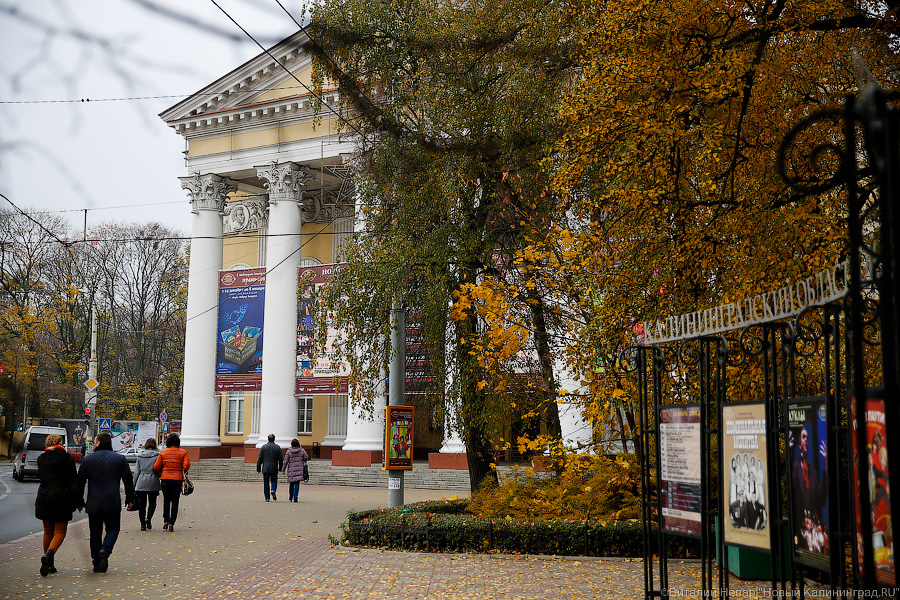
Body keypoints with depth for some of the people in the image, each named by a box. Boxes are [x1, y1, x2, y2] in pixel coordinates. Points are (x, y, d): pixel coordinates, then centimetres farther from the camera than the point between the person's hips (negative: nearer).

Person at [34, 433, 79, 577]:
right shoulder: (67, 458, -7)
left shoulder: (41, 459, 1)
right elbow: (73, 481, -6)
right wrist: (78, 500, 1)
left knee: (48, 531, 14)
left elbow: (41, 476, 15)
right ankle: (49, 553, -24)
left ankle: (49, 565, 18)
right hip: (62, 499, -3)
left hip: (44, 499, 3)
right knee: (60, 531, 4)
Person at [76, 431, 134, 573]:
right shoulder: (120, 459, 3)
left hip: (93, 503, 1)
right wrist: (130, 499, 13)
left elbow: (80, 481, 6)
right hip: (113, 503, -1)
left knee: (95, 533, 9)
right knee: (113, 529, 9)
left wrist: (79, 501, 15)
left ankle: (97, 564, 8)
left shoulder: (88, 459, 3)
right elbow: (128, 480, 5)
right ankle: (105, 550, -19)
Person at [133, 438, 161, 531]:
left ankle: (143, 524, 6)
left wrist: (134, 485, 12)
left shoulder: (140, 456, 6)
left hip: (141, 482, 2)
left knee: (142, 504, 8)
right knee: (152, 503, 11)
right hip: (153, 482, -2)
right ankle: (148, 519, -11)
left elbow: (136, 471, 8)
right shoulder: (157, 455, -3)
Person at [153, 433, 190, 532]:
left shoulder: (163, 452, 4)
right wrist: (182, 474, 8)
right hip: (177, 479, -1)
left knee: (166, 500, 17)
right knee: (175, 502, 4)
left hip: (165, 479, 1)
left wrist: (159, 474, 20)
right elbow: (186, 465, -11)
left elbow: (156, 467, 0)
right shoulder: (183, 452, 0)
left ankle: (165, 521, 9)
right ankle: (171, 524, -1)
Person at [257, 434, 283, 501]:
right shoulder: (278, 447, -1)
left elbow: (260, 459, 0)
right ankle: (273, 491, -13)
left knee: (266, 483, 6)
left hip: (265, 469, 0)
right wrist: (280, 468, 13)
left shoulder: (263, 447, 0)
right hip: (274, 469, 0)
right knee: (274, 481, 15)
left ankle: (267, 498, 4)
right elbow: (281, 459, 1)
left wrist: (258, 468, 6)